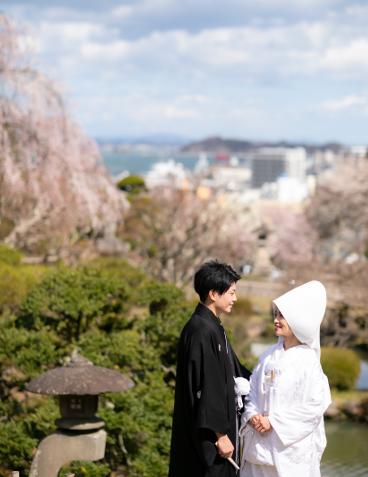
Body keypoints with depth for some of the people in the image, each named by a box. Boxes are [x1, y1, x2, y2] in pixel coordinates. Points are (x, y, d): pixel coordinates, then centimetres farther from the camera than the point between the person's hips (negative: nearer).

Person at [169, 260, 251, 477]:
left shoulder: (214, 328, 13)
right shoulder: (201, 332, -19)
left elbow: (234, 371, 23)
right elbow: (206, 388, -22)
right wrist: (220, 434, -21)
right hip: (207, 436, -10)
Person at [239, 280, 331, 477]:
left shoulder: (307, 361, -9)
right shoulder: (269, 355, 7)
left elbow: (315, 405, -13)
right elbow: (253, 389, 12)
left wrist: (273, 421, -13)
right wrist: (252, 415, -8)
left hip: (290, 446, -5)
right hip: (259, 444, 5)